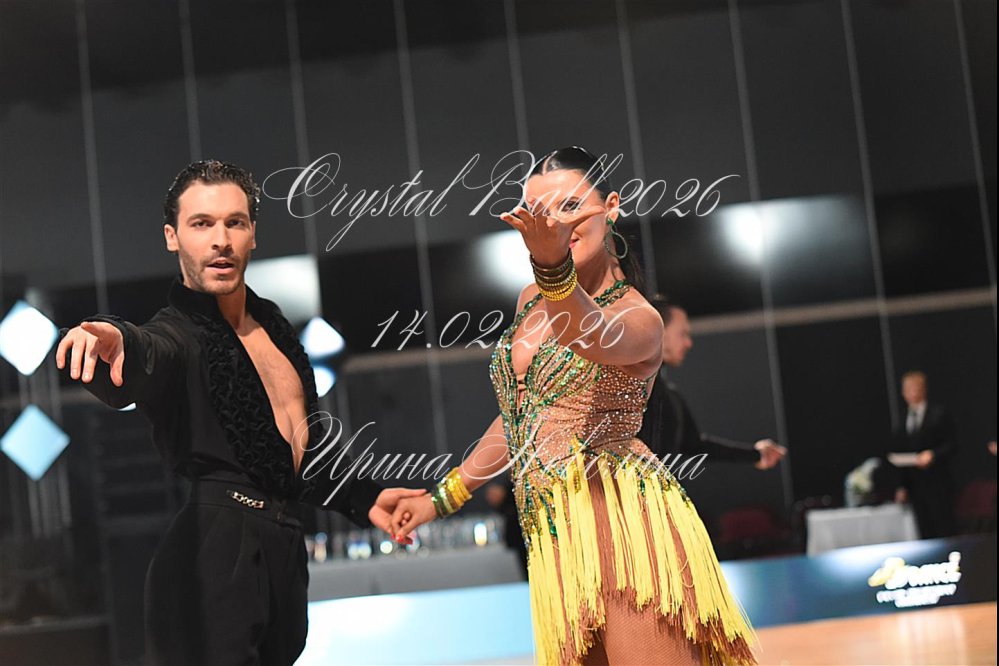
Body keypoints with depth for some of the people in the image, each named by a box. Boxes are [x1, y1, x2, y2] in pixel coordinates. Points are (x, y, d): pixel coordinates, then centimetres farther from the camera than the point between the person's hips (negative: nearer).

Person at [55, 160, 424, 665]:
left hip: (285, 550, 7)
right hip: (214, 552, -7)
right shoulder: (179, 334, -5)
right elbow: (148, 356, -32)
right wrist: (116, 339, -54)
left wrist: (361, 499, 27)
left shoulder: (272, 327, 19)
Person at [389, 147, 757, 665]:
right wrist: (444, 496, 33)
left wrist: (553, 263, -47)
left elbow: (591, 338, -28)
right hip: (554, 543, 7)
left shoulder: (638, 318, -3)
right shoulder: (531, 301, 18)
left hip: (623, 525, -6)